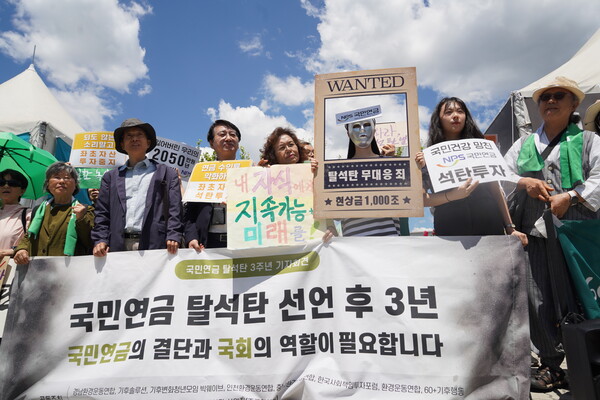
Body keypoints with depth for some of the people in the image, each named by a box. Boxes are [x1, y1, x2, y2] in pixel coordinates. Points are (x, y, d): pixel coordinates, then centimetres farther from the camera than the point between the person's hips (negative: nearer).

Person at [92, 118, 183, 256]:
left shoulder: (167, 174, 13)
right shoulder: (111, 177, 21)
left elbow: (174, 211, 4)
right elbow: (102, 213, 16)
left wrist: (173, 237, -10)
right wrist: (100, 240, 1)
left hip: (153, 245, -2)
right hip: (118, 247, 2)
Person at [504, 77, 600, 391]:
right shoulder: (524, 145, 19)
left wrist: (571, 196, -17)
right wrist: (525, 182, -7)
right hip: (534, 231, 3)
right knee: (537, 300, 4)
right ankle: (551, 365, 18)